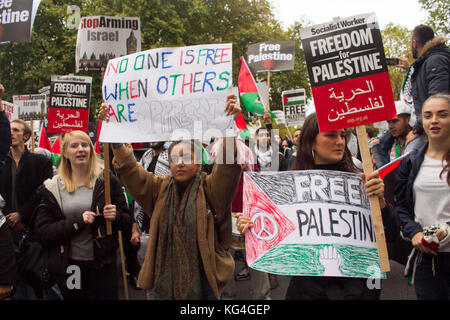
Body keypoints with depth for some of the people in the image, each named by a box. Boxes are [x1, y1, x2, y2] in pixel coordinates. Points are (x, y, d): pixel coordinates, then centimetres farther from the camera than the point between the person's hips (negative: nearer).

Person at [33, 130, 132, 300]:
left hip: (103, 265, -1)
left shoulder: (107, 181, 0)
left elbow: (127, 221, 6)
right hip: (68, 266, 1)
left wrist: (116, 216, -16)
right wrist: (77, 222, -17)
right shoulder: (52, 188, 1)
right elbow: (41, 232, -5)